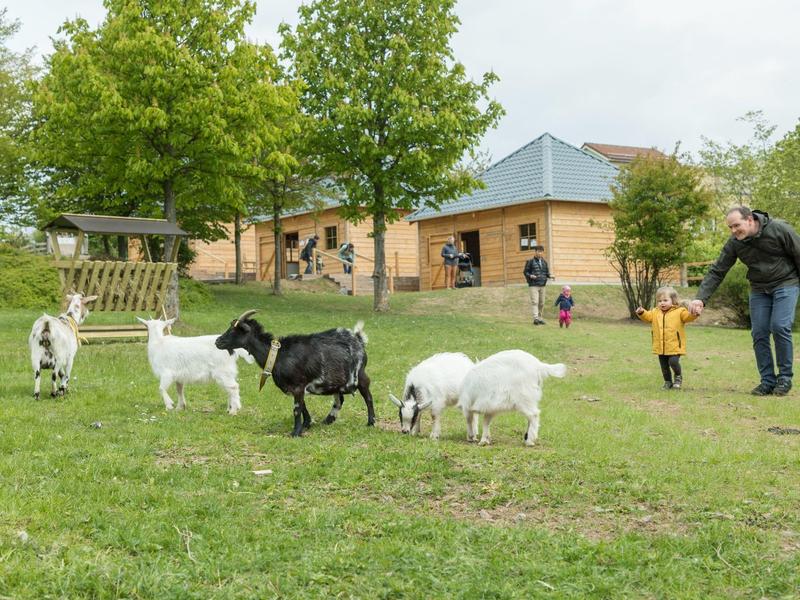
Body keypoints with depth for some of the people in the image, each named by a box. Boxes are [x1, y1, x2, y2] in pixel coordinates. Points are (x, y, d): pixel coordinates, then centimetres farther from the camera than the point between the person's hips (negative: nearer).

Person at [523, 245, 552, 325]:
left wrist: (549, 276, -2)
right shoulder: (530, 261, -1)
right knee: (535, 302, -13)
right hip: (533, 285, -5)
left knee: (541, 303, 8)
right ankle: (536, 318, -18)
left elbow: (547, 272, 19)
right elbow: (525, 272, 0)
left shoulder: (544, 262, 14)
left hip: (542, 285, 5)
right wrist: (530, 276, -19)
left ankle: (540, 318, 17)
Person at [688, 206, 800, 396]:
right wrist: (701, 299, -19)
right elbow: (716, 272, -8)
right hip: (759, 289, 4)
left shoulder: (779, 229, -19)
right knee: (759, 333, -4)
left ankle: (784, 378, -3)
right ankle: (767, 381, 4)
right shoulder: (734, 243, -10)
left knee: (780, 327, -17)